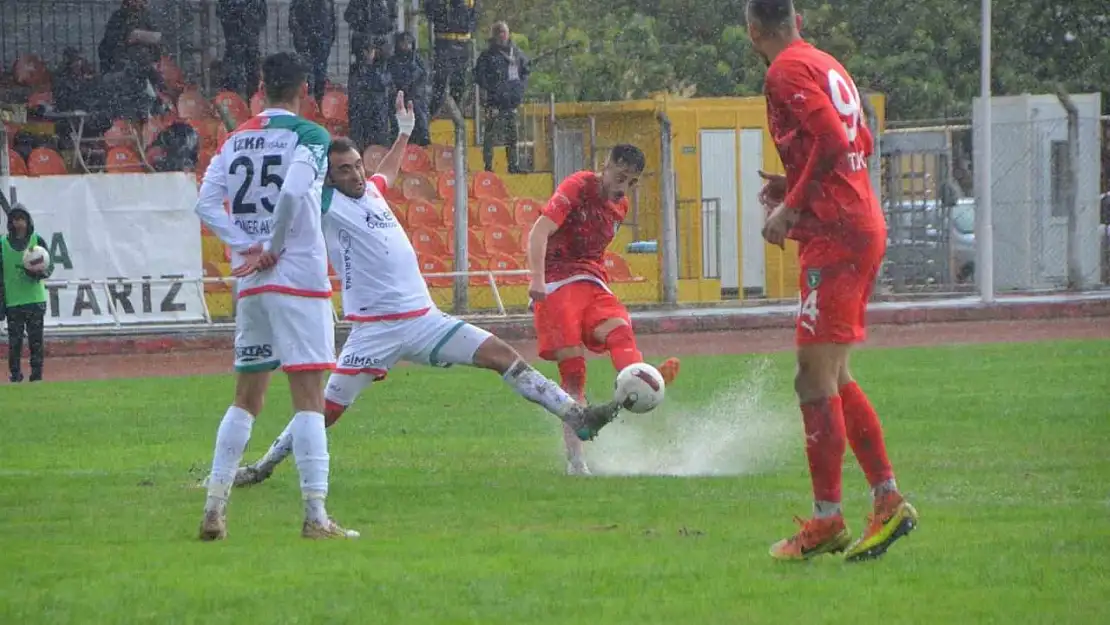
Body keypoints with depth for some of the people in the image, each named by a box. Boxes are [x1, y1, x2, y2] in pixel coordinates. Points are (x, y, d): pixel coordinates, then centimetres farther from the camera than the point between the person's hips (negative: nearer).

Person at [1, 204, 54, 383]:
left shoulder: (38, 240, 4)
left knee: (36, 340, 0)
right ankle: (15, 374, 7)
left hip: (35, 299, 0)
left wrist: (40, 272, -20)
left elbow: (50, 265, 4)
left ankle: (37, 375, 6)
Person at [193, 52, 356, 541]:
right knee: (309, 396, -7)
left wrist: (249, 247, -2)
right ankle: (315, 515, -13)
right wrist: (274, 249, -9)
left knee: (247, 397, 15)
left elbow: (207, 204, 4)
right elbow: (292, 192, -22)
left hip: (251, 283, 6)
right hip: (299, 279, -6)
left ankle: (215, 506, 10)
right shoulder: (308, 135, -6)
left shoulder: (235, 140, 11)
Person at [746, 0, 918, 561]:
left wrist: (792, 207, -13)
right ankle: (888, 500, 10)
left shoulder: (788, 71, -8)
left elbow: (831, 139, -20)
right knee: (832, 377, 14)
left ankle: (826, 521, -10)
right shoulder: (826, 65, 19)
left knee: (815, 377, -9)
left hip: (834, 235, -9)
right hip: (864, 226, 10)